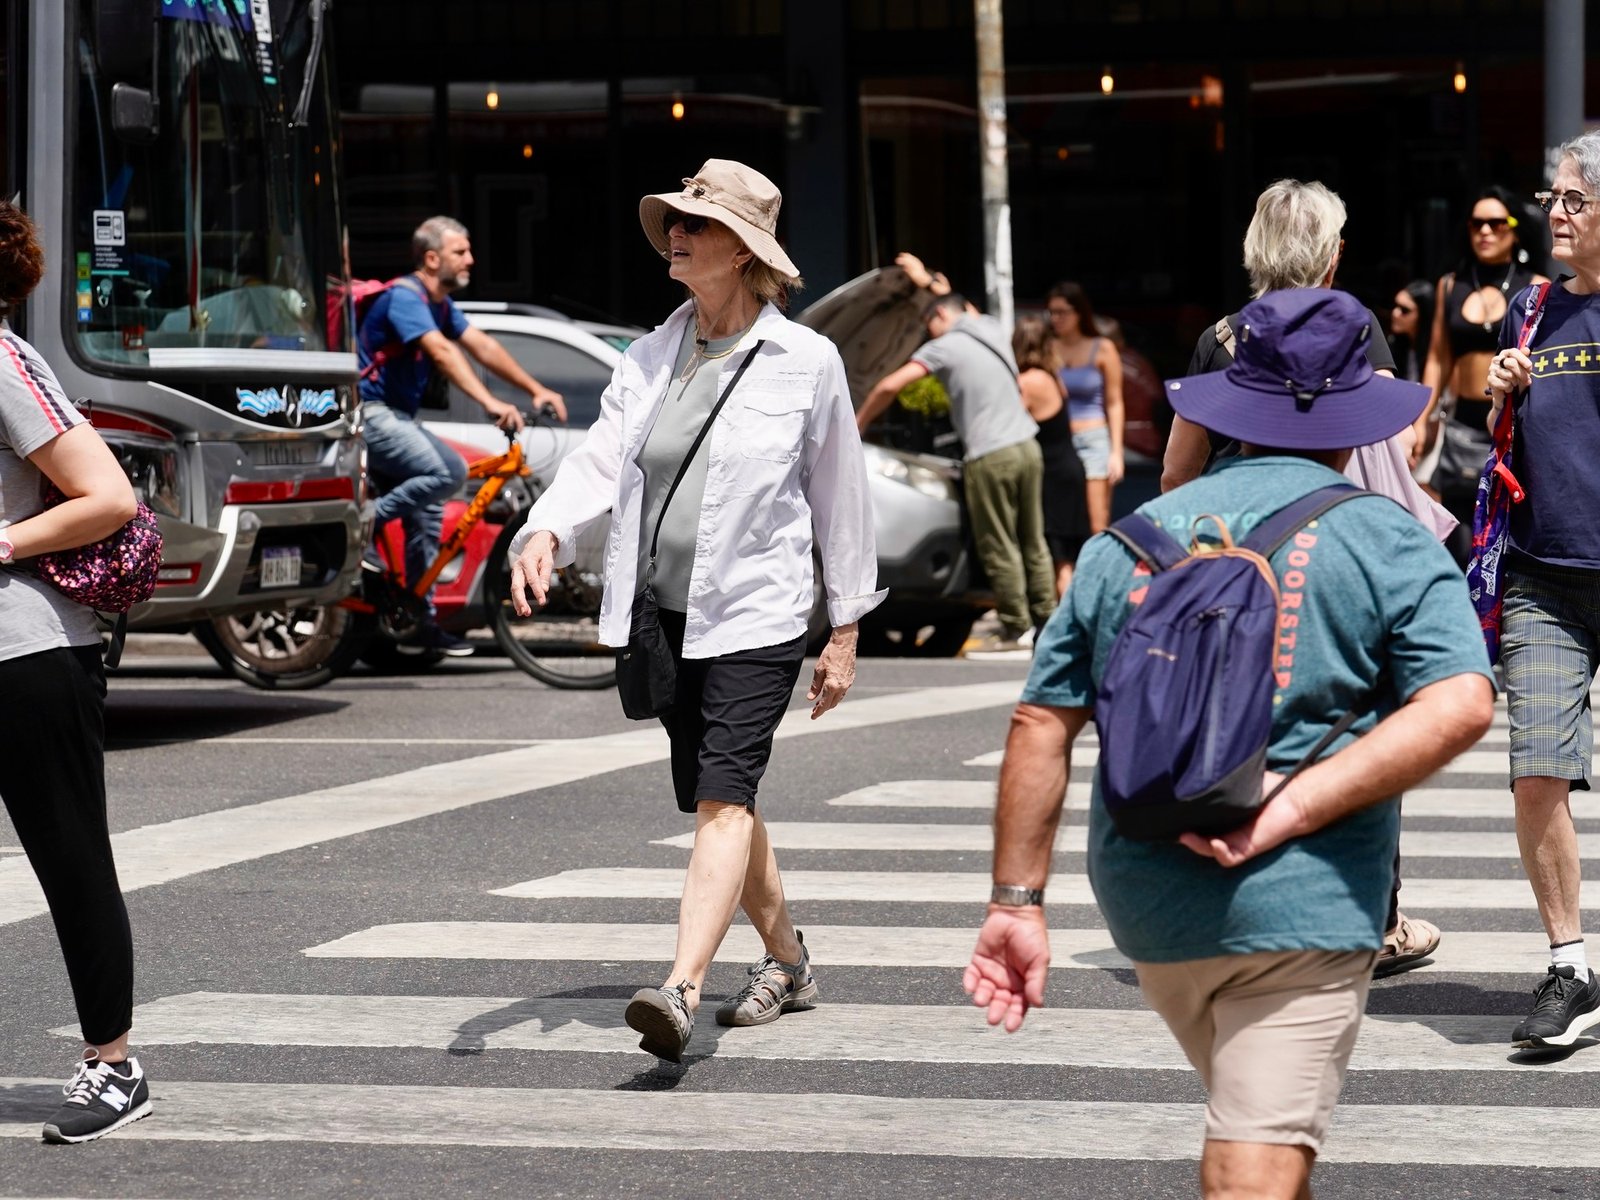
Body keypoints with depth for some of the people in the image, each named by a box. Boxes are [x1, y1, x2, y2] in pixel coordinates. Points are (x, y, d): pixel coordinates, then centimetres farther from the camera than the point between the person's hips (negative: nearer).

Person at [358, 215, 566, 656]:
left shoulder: (440, 304, 14)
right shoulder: (405, 297, -17)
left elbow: (483, 346, 11)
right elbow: (441, 351, -31)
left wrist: (536, 390, 2)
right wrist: (489, 402, -42)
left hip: (397, 417, 10)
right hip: (371, 415, -10)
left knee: (428, 511, 7)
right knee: (448, 471, -27)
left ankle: (421, 624, 10)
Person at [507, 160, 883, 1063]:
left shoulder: (806, 362, -3)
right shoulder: (654, 356, 8)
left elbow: (842, 498, 2)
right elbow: (601, 459, 0)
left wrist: (845, 631, 3)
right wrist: (545, 532, -21)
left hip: (758, 615, -6)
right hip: (668, 615, 6)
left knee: (724, 797, -16)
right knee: (720, 801, 14)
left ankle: (682, 989, -28)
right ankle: (788, 962, 33)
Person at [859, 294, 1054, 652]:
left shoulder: (944, 347, -4)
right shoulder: (994, 330, 15)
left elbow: (890, 385, -11)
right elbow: (974, 318, 42)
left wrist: (857, 424, 3)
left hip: (991, 457, -7)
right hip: (1027, 447, 7)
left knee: (999, 548, 1)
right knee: (1033, 541, 14)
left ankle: (1015, 628, 3)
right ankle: (1046, 619, 17)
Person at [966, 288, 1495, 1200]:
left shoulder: (1130, 541, 9)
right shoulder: (1386, 541, -2)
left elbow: (1041, 725, 5)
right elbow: (1460, 705, -17)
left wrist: (1017, 901, 8)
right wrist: (1290, 810, -18)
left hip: (1147, 901, 5)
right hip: (1302, 907, -5)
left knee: (1255, 1122, 27)